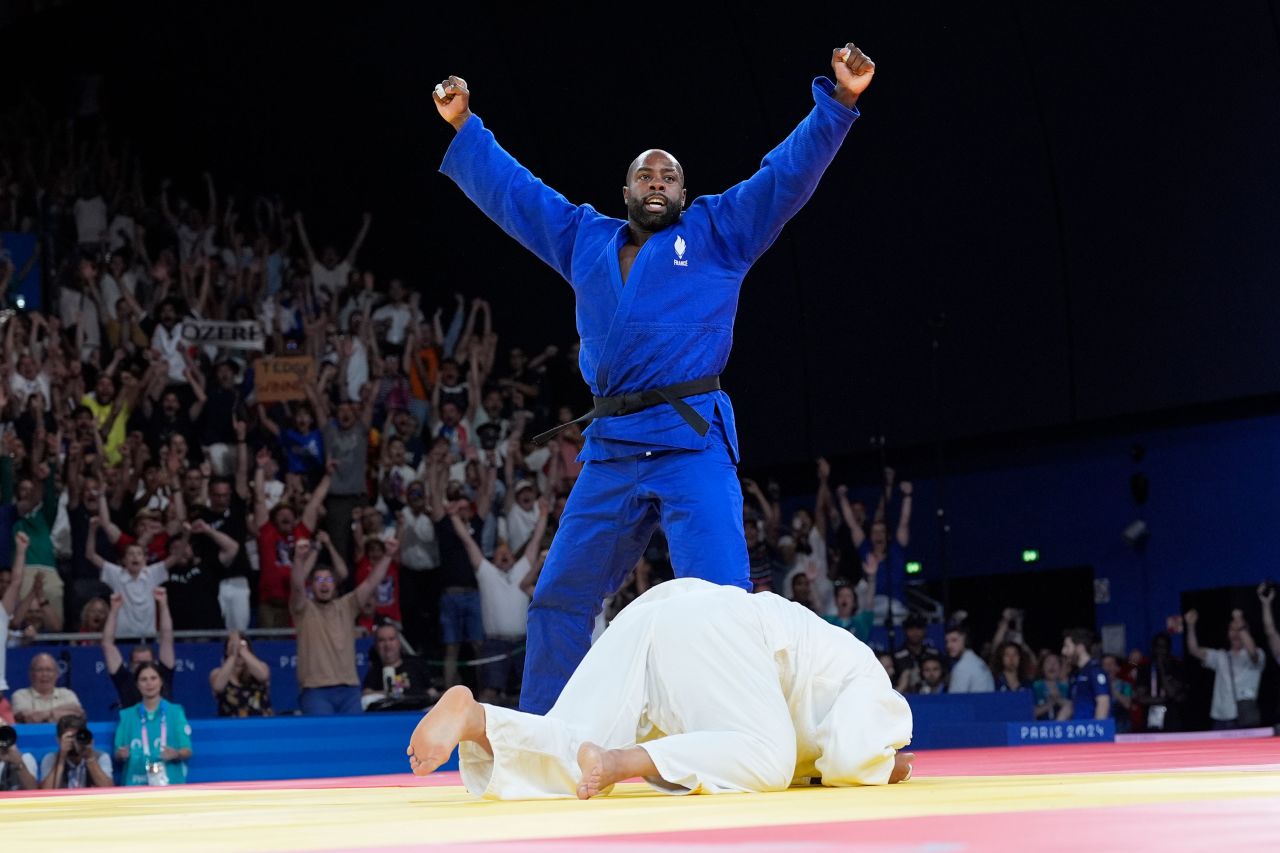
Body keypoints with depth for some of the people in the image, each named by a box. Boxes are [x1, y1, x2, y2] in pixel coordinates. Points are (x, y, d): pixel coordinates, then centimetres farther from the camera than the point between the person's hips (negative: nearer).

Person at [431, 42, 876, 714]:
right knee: (558, 601, 10)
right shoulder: (586, 241, 21)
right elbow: (510, 191, 29)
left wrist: (838, 102, -6)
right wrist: (464, 128, 29)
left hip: (693, 440, -5)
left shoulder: (718, 232, 10)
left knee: (719, 601, -15)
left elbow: (789, 172, 4)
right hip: (610, 449, 5)